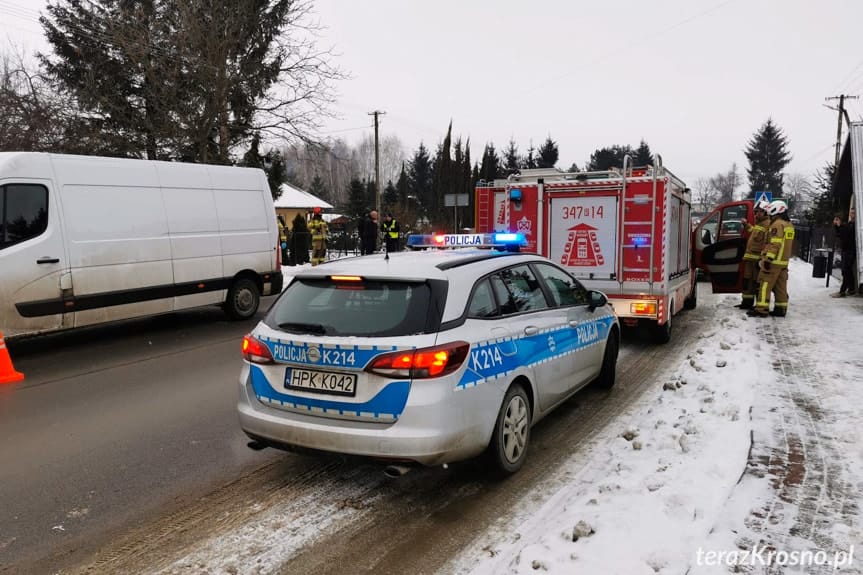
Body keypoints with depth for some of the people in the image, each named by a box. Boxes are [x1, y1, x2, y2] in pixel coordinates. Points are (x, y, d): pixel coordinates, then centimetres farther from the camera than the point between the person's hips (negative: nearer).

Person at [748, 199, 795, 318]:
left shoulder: (777, 224, -14)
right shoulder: (789, 225, 16)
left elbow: (774, 244, -21)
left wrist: (768, 259, -22)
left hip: (774, 261, -9)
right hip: (784, 261, 9)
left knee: (765, 285, -7)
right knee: (781, 286, 11)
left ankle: (761, 309, -9)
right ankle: (781, 309, 13)